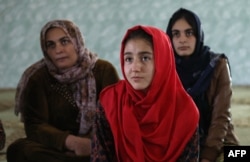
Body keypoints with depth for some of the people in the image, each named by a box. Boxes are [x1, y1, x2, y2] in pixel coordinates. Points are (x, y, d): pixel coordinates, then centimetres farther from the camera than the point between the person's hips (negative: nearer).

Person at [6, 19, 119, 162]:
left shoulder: (104, 70, 0)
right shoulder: (38, 78, 1)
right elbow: (35, 126, -10)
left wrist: (93, 142, -26)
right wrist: (71, 142, -28)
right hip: (58, 148, 3)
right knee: (18, 149, -30)